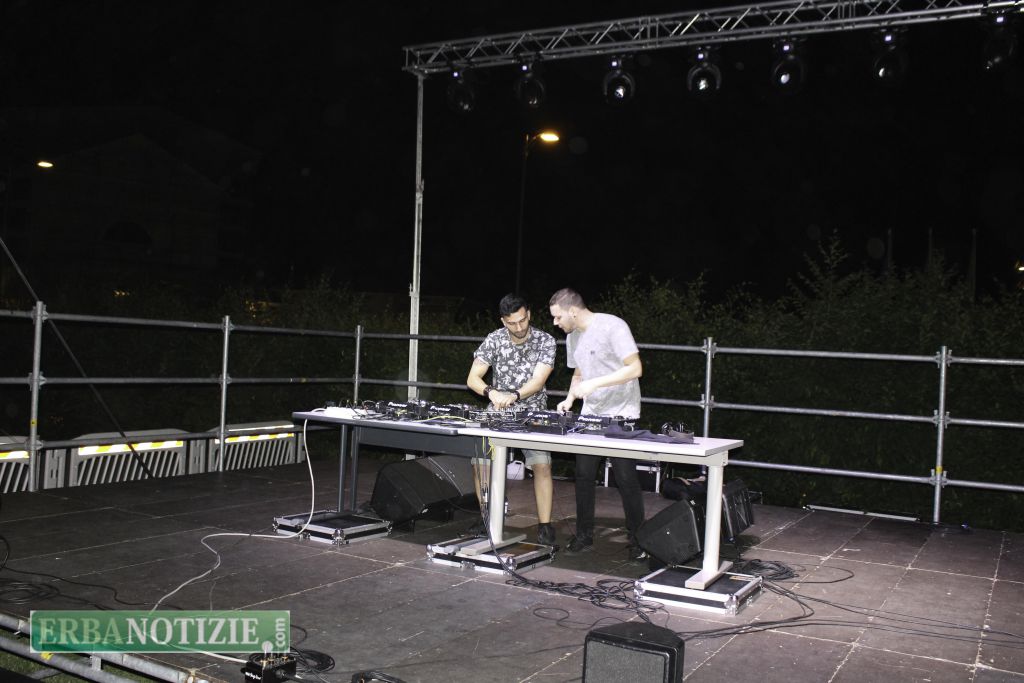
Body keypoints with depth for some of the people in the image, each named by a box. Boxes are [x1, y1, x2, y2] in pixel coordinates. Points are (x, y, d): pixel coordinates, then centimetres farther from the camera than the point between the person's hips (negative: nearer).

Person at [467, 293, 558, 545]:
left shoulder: (545, 341, -9)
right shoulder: (494, 340, -5)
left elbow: (538, 380, -19)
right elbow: (472, 378, -9)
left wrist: (514, 396, -37)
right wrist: (491, 392, -29)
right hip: (498, 412, 2)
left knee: (541, 463, -19)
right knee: (479, 461, -11)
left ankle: (544, 526, -6)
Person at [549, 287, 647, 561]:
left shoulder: (612, 326, -15)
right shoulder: (573, 337, 11)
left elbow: (635, 368, -20)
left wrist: (595, 383, -24)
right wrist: (570, 398, 5)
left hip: (621, 415, -7)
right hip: (590, 415, 7)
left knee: (625, 478, -4)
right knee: (584, 475, 5)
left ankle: (637, 539, 9)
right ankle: (584, 534, 18)